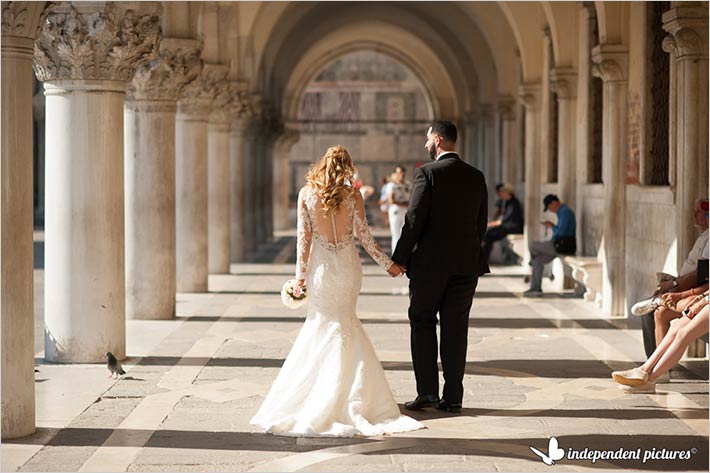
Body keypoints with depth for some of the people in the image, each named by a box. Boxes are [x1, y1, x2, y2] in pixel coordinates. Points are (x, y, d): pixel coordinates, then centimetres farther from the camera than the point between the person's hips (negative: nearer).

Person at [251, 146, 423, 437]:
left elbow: (304, 237, -5)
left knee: (323, 324, 11)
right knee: (344, 323, 14)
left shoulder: (306, 194, -5)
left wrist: (300, 274, 0)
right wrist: (388, 264, 7)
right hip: (348, 265, 1)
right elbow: (364, 236, -4)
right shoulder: (352, 195, -5)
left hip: (321, 266, -1)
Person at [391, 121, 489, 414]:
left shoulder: (427, 172, -9)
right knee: (456, 329, 7)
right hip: (466, 264, 4)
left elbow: (414, 219, -13)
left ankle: (427, 392, 2)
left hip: (430, 263, -4)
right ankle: (453, 397, 7)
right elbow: (482, 223, 10)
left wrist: (400, 258, -6)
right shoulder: (476, 177, 7)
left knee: (422, 323, 8)